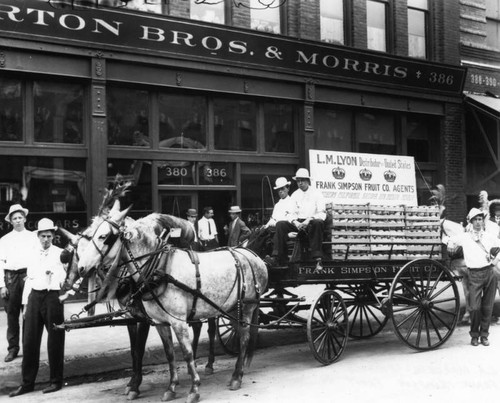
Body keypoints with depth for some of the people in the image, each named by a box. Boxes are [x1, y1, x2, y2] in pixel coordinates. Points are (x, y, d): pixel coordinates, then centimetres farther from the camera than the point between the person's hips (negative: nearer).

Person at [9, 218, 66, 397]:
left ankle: (56, 381, 15)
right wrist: (26, 302, 13)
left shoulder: (60, 254, -1)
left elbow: (65, 277, -6)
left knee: (55, 340, 4)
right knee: (29, 340, 6)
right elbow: (29, 279, 16)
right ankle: (27, 382, 15)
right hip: (34, 297, 5)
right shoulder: (33, 254, 13)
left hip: (53, 296, -4)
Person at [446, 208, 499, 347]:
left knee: (487, 307, 4)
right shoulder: (465, 237, 5)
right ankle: (474, 335, 11)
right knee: (474, 307, -8)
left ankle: (484, 335, 17)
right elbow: (449, 243, 14)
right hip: (474, 275, -2)